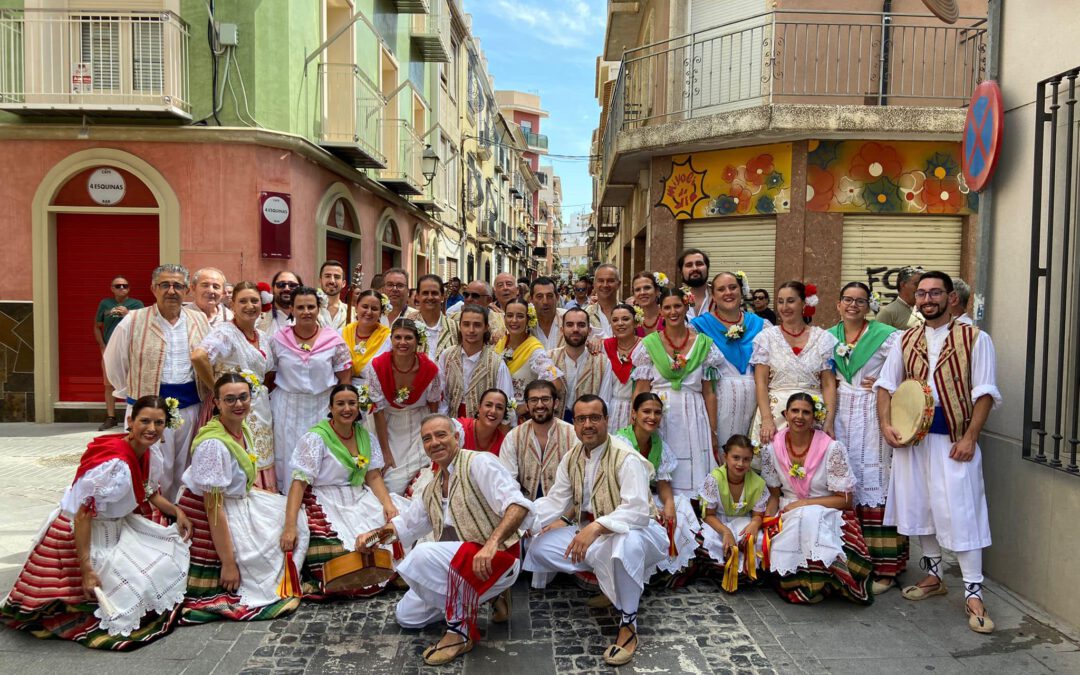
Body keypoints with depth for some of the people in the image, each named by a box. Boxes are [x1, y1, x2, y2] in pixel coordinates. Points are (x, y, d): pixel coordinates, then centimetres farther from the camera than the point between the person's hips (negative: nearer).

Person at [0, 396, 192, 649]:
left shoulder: (143, 453, -3)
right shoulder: (113, 463, -30)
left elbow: (149, 493, 15)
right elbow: (83, 515, -28)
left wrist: (177, 512, 2)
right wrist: (86, 569, -28)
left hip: (117, 526, 9)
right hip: (83, 534, -9)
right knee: (134, 588, -10)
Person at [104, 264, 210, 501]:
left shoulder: (199, 321, 6)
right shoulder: (133, 322, -4)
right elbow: (114, 363, 5)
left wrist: (207, 397, 9)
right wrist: (132, 393, 9)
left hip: (190, 407, 4)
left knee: (184, 472, 13)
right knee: (154, 472, -1)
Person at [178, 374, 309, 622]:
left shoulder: (243, 430, -2)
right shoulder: (214, 444, -27)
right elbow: (213, 508, -27)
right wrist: (228, 563, -25)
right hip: (210, 517, -9)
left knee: (294, 517, 10)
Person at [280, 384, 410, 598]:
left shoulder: (365, 436, 7)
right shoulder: (316, 438, -10)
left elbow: (374, 477, 6)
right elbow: (299, 483, -16)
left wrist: (388, 504, -13)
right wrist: (290, 526, -27)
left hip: (358, 500, 6)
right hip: (326, 505, -5)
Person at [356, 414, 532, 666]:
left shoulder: (479, 463, -13)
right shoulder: (432, 489, 14)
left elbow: (518, 505, -26)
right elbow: (406, 524, 26)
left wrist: (491, 543, -40)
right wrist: (375, 534, 7)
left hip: (497, 559, -9)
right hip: (457, 565, 9)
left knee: (422, 555, -30)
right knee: (406, 616, 12)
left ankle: (461, 628, -13)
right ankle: (484, 596, 15)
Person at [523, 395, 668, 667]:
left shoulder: (625, 458, -23)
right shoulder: (571, 458, 0)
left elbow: (637, 511, -34)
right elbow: (555, 501, 0)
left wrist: (595, 528, -47)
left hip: (636, 529, -7)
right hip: (589, 531, 7)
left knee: (625, 544, -43)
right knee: (539, 546, -11)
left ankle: (628, 625, -23)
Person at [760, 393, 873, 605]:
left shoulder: (832, 448, -11)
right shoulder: (772, 448, -2)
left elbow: (844, 499, -8)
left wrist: (803, 504, -16)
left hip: (827, 515, -2)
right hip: (788, 518, 3)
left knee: (809, 517, -37)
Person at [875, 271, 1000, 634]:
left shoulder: (974, 338, -2)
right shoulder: (906, 340, 10)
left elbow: (984, 392, -6)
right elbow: (886, 384, 11)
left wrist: (970, 437, -13)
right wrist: (886, 424, -3)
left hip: (953, 438, -5)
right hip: (911, 436, 5)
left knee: (960, 511, -7)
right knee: (919, 506, 13)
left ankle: (973, 593, 3)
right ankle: (933, 576, 29)